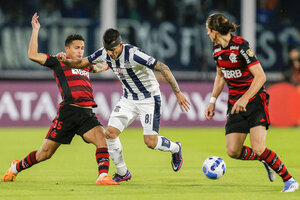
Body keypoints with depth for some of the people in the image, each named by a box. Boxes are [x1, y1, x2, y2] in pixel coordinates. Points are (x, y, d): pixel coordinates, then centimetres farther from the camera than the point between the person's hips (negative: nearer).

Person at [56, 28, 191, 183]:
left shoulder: (133, 55, -29)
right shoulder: (105, 54, -9)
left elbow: (163, 68, -25)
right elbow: (82, 63, 5)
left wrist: (178, 93, -25)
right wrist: (66, 61, -17)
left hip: (149, 99, -6)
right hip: (128, 99, 6)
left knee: (150, 142, -10)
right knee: (110, 133, -8)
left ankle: (175, 149, 25)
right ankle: (123, 173, 8)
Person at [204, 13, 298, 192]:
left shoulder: (241, 46, -18)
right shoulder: (218, 49, 6)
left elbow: (261, 76, -22)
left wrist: (244, 98, -29)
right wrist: (213, 101, 17)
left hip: (255, 100, -7)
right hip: (235, 105, 7)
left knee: (258, 148, -20)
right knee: (233, 151, -3)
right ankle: (266, 160, 24)